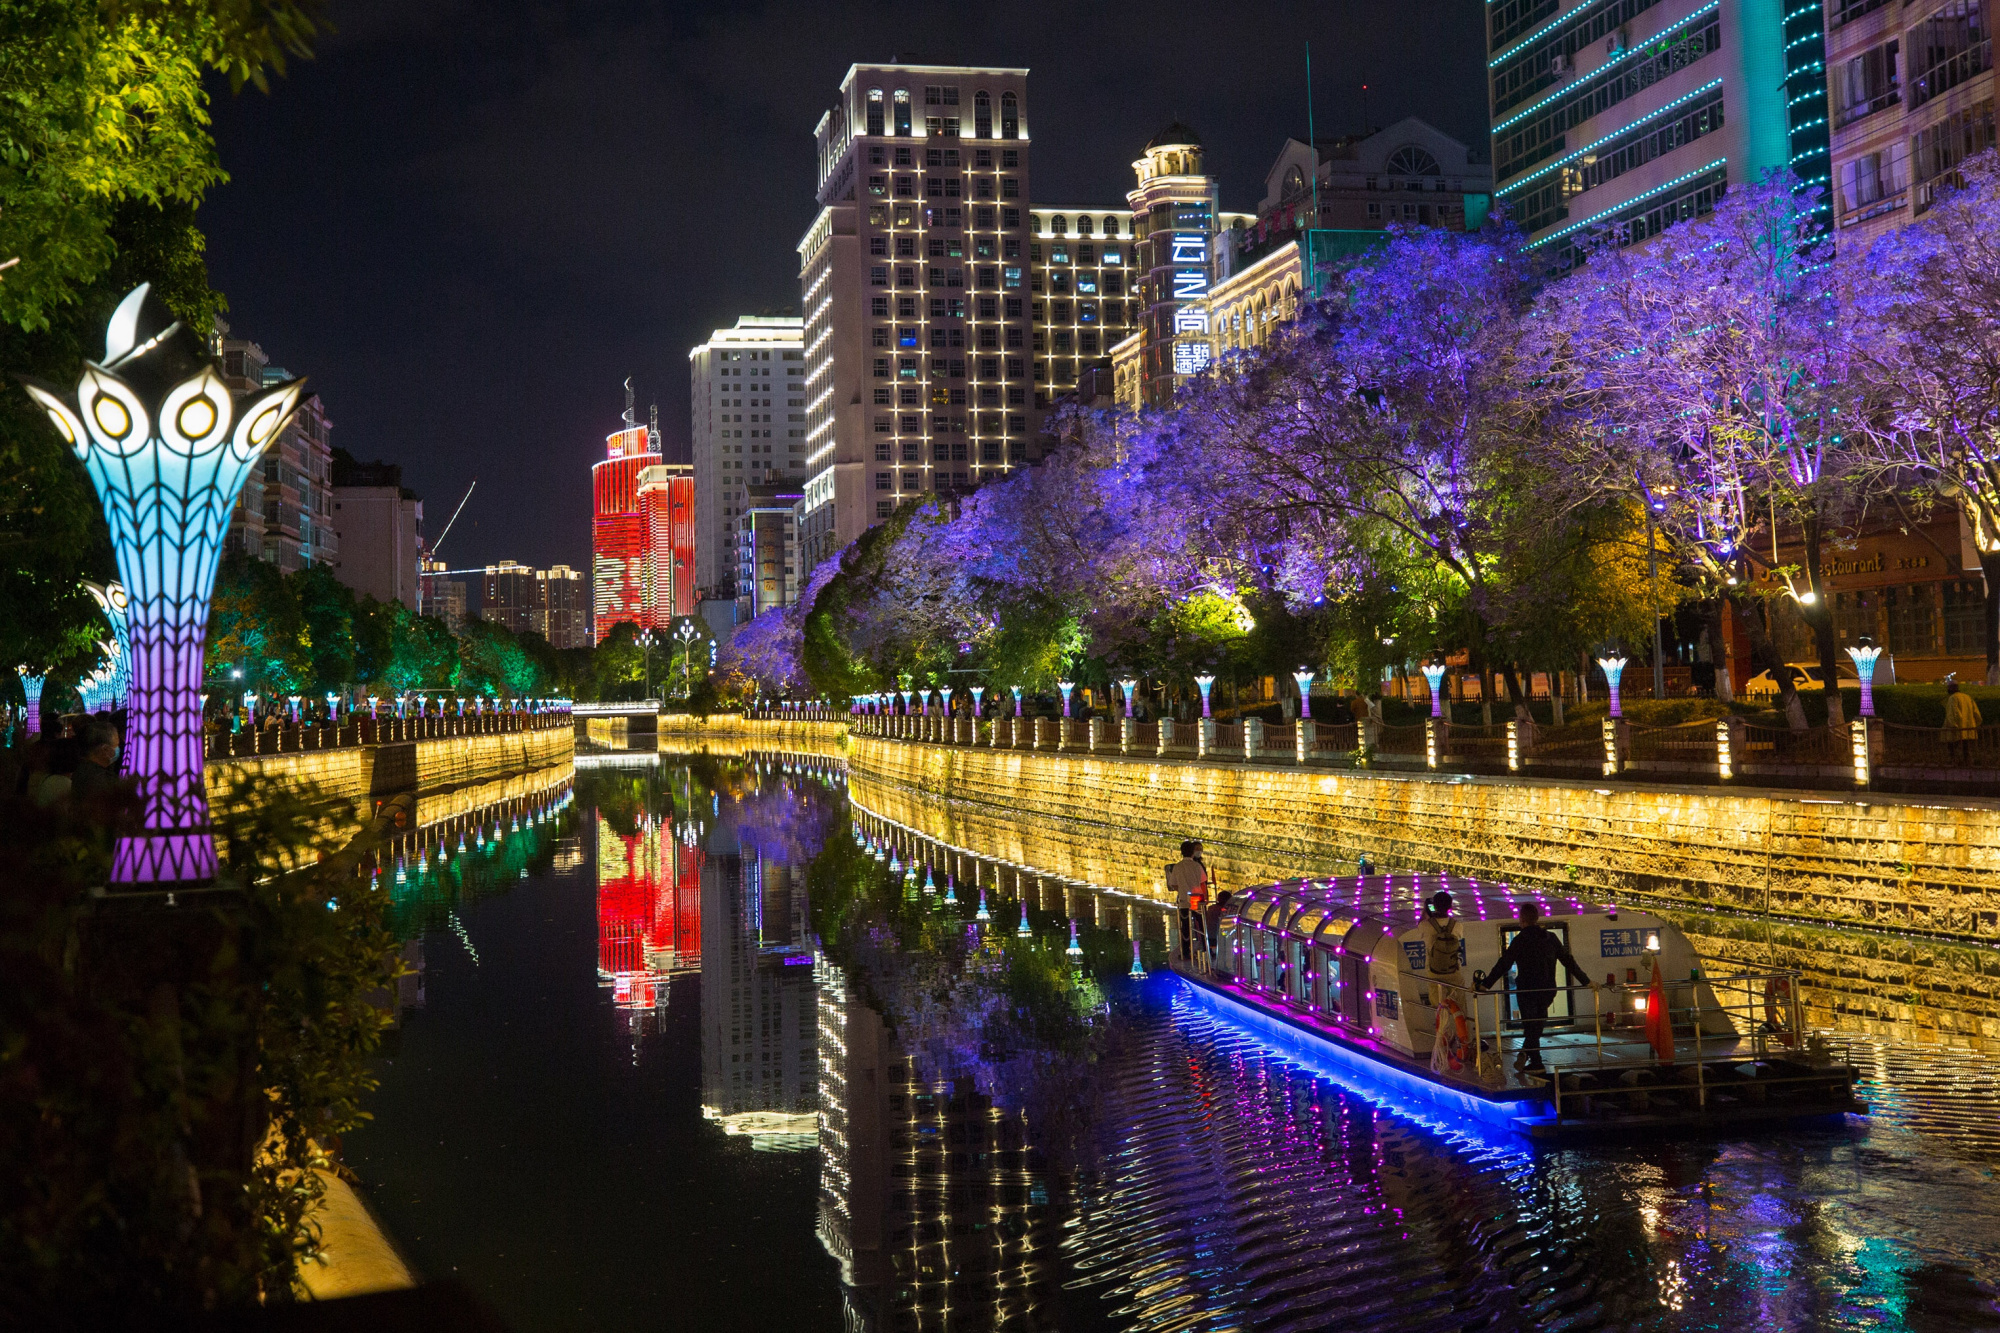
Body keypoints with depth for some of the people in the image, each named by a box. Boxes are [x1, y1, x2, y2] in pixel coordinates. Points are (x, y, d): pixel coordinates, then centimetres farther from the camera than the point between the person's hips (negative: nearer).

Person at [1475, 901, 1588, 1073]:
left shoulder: (1520, 940, -11)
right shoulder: (1550, 938, 2)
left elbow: (1504, 965, -15)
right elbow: (1568, 961, 7)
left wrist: (1486, 984, -14)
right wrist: (1586, 981, 15)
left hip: (1526, 990, -4)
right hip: (1547, 989, 4)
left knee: (1530, 1025, 6)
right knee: (1537, 1025, 15)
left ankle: (1536, 1061, -3)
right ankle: (1526, 1053, -1)